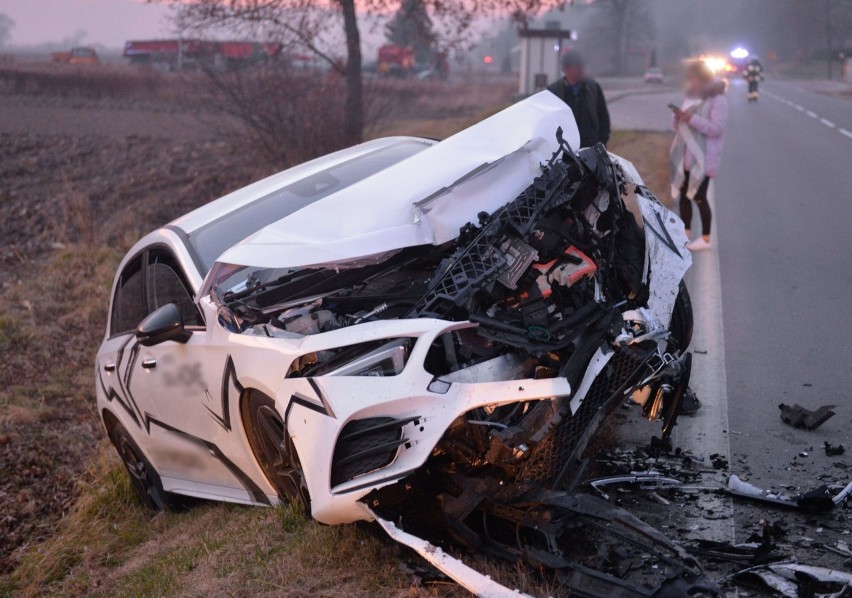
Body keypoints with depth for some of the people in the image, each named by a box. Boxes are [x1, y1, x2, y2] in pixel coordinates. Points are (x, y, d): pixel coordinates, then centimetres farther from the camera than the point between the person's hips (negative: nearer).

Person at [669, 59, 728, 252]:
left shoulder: (717, 100, -12)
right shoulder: (690, 98, 13)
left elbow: (716, 129, -20)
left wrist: (691, 118, -25)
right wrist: (678, 118, -7)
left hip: (703, 159, -7)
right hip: (685, 158, 7)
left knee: (699, 197, -3)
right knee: (683, 195, 10)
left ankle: (705, 238, 8)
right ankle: (685, 234, 21)